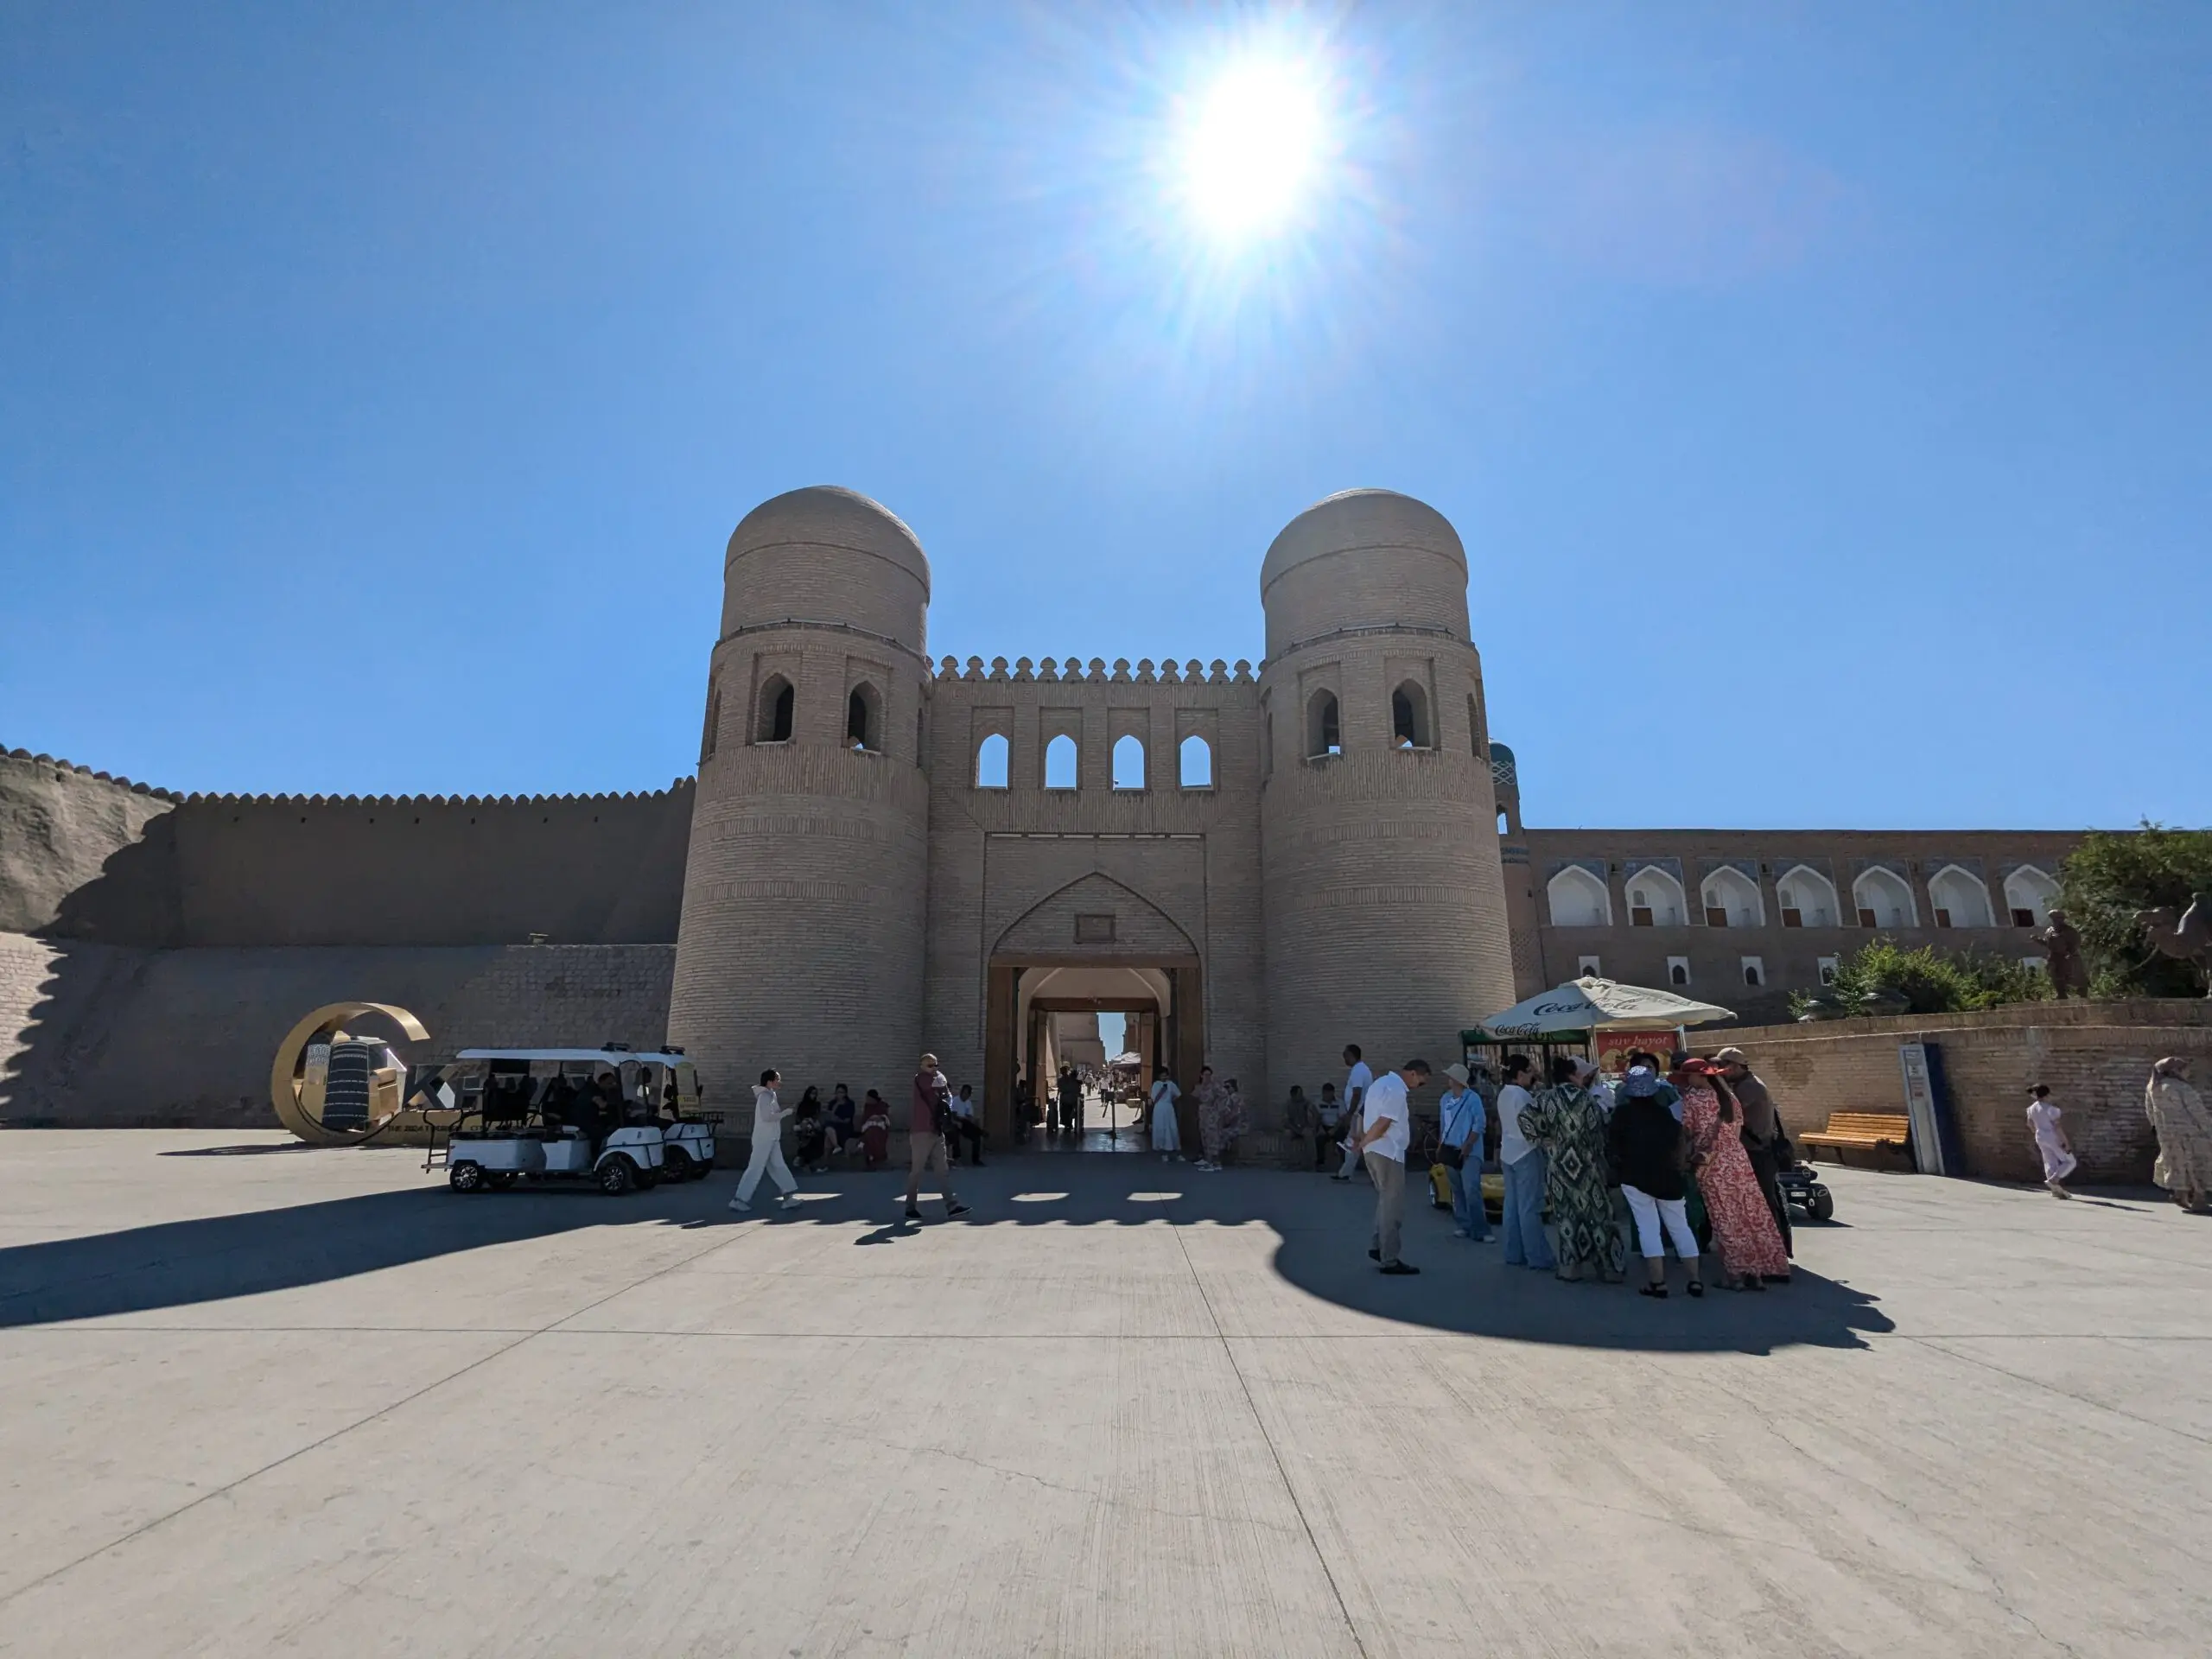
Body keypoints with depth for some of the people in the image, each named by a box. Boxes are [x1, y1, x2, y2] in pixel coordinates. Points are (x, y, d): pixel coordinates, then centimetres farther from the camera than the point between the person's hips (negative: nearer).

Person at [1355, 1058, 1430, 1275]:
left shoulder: (1382, 1082, 16)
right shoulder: (1397, 1089, -17)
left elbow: (1364, 1114, 18)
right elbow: (1383, 1123, -22)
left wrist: (1362, 1139, 11)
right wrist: (1364, 1142, -11)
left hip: (1375, 1151, 10)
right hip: (1388, 1152, -10)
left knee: (1386, 1201, 19)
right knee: (1393, 1205, -2)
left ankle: (1378, 1247, 23)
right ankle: (1390, 1260, 3)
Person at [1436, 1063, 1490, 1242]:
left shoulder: (1472, 1098, -12)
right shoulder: (1445, 1098, 10)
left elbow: (1480, 1123, -13)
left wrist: (1468, 1145, -18)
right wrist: (1440, 1145, 14)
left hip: (1468, 1152, -7)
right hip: (1450, 1149, 7)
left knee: (1471, 1191, -14)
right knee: (1457, 1191, 10)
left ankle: (1480, 1231, -11)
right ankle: (1462, 1225, 17)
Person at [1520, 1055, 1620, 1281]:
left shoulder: (1547, 1097, -3)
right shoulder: (1586, 1097, -5)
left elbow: (1526, 1117, -13)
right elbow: (1600, 1130, -1)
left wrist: (1542, 1141, -2)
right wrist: (1599, 1155, 10)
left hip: (1561, 1166, 1)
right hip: (1587, 1165, -1)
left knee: (1569, 1215, 7)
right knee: (1596, 1213, 8)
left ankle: (1571, 1267, 10)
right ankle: (1607, 1266, 13)